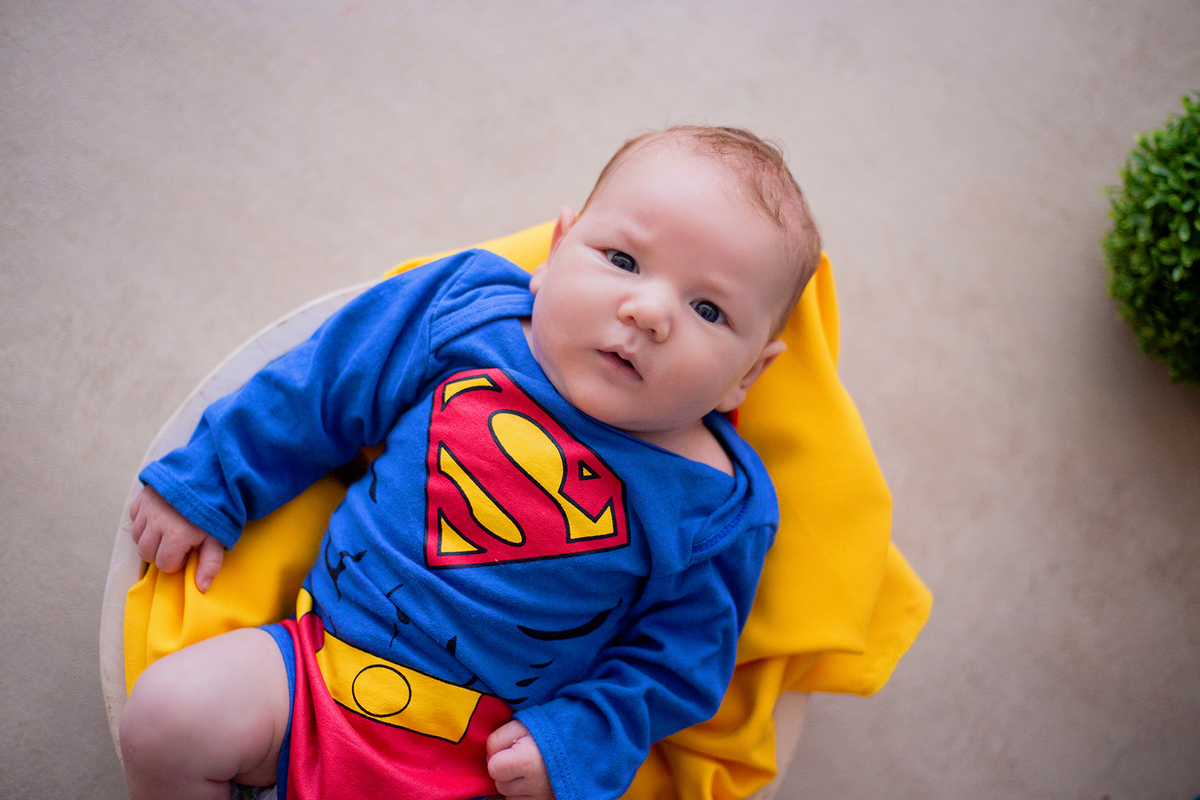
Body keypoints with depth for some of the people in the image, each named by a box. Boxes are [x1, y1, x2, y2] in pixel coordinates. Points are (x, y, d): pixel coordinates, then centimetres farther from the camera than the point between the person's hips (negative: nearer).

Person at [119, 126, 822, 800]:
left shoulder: (720, 505, -12)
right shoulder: (466, 308, -7)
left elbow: (679, 655, -2)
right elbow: (314, 394, 5)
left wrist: (578, 744, -14)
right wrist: (205, 485, 10)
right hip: (318, 661, 2)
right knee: (170, 716, -17)